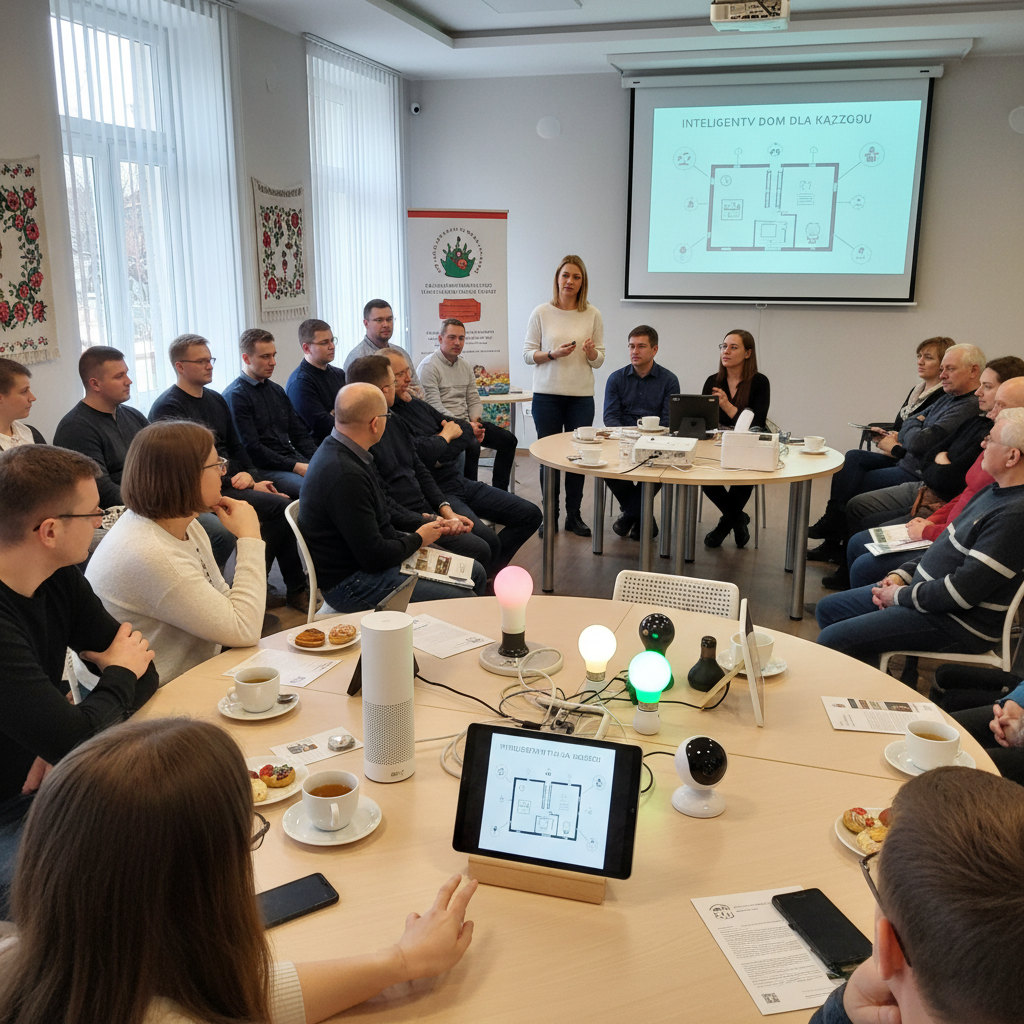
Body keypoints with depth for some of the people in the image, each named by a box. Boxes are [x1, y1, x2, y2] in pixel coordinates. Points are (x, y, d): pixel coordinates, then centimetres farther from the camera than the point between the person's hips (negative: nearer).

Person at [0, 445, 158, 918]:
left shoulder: (60, 579, -1)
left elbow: (143, 669, 3)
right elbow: (79, 744, -30)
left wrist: (63, 747, -15)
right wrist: (119, 674, -9)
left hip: (43, 787, 8)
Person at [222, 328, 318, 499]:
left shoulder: (277, 390, 20)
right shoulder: (234, 396, -5)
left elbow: (299, 433, 19)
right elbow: (251, 447, -12)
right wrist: (295, 466, -16)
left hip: (294, 460, 8)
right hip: (264, 469, -7)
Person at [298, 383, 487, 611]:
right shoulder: (345, 476, -28)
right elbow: (374, 556, -25)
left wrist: (427, 523, 7)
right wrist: (418, 539, -7)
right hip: (350, 582, -11)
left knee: (475, 573, 11)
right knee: (464, 601, -18)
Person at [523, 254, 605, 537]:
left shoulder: (592, 315, 5)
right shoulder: (541, 313, 2)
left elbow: (599, 361, 8)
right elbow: (527, 354, 2)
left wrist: (591, 352, -15)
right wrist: (553, 354, -15)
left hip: (581, 396, 1)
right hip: (547, 395, -1)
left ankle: (574, 515, 16)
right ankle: (550, 516, 14)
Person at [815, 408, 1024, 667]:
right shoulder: (995, 491, 9)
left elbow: (962, 591, -27)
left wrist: (900, 596, -13)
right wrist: (901, 575, 6)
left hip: (957, 624, -11)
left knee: (831, 640, -20)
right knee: (828, 609, 15)